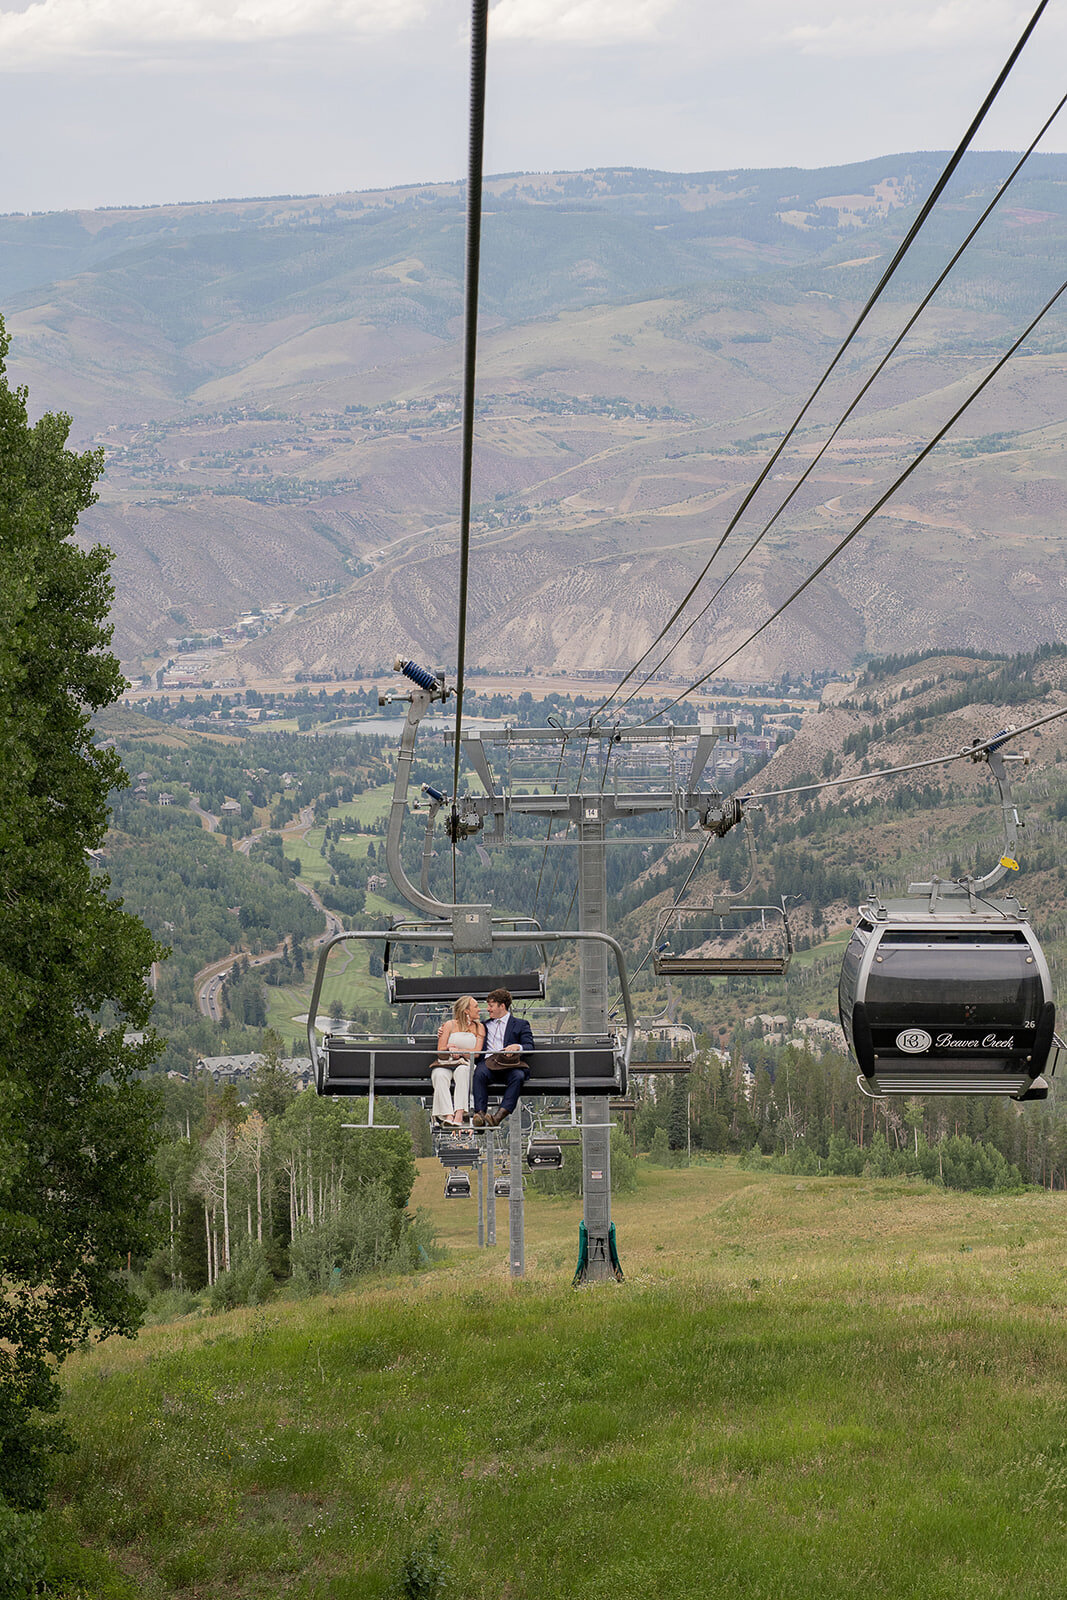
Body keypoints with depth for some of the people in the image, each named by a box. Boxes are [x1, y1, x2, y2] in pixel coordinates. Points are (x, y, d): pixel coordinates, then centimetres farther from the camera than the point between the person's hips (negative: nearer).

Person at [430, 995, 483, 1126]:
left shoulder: (479, 1028, 14)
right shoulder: (450, 1025, 10)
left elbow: (476, 1053, 1)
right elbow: (440, 1052, 4)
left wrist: (457, 1050, -10)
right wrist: (449, 1049, -16)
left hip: (465, 1065, 0)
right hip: (444, 1065, 0)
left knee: (462, 1071, -37)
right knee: (440, 1076, -36)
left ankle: (459, 1115, -51)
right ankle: (448, 1116, -52)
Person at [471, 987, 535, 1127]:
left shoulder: (520, 1024, 19)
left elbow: (530, 1047, 7)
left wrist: (517, 1047, -18)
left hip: (510, 1063, -2)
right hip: (489, 1062, 2)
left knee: (518, 1076, -36)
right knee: (479, 1073, -34)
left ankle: (499, 1115, -49)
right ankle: (480, 1113, -45)